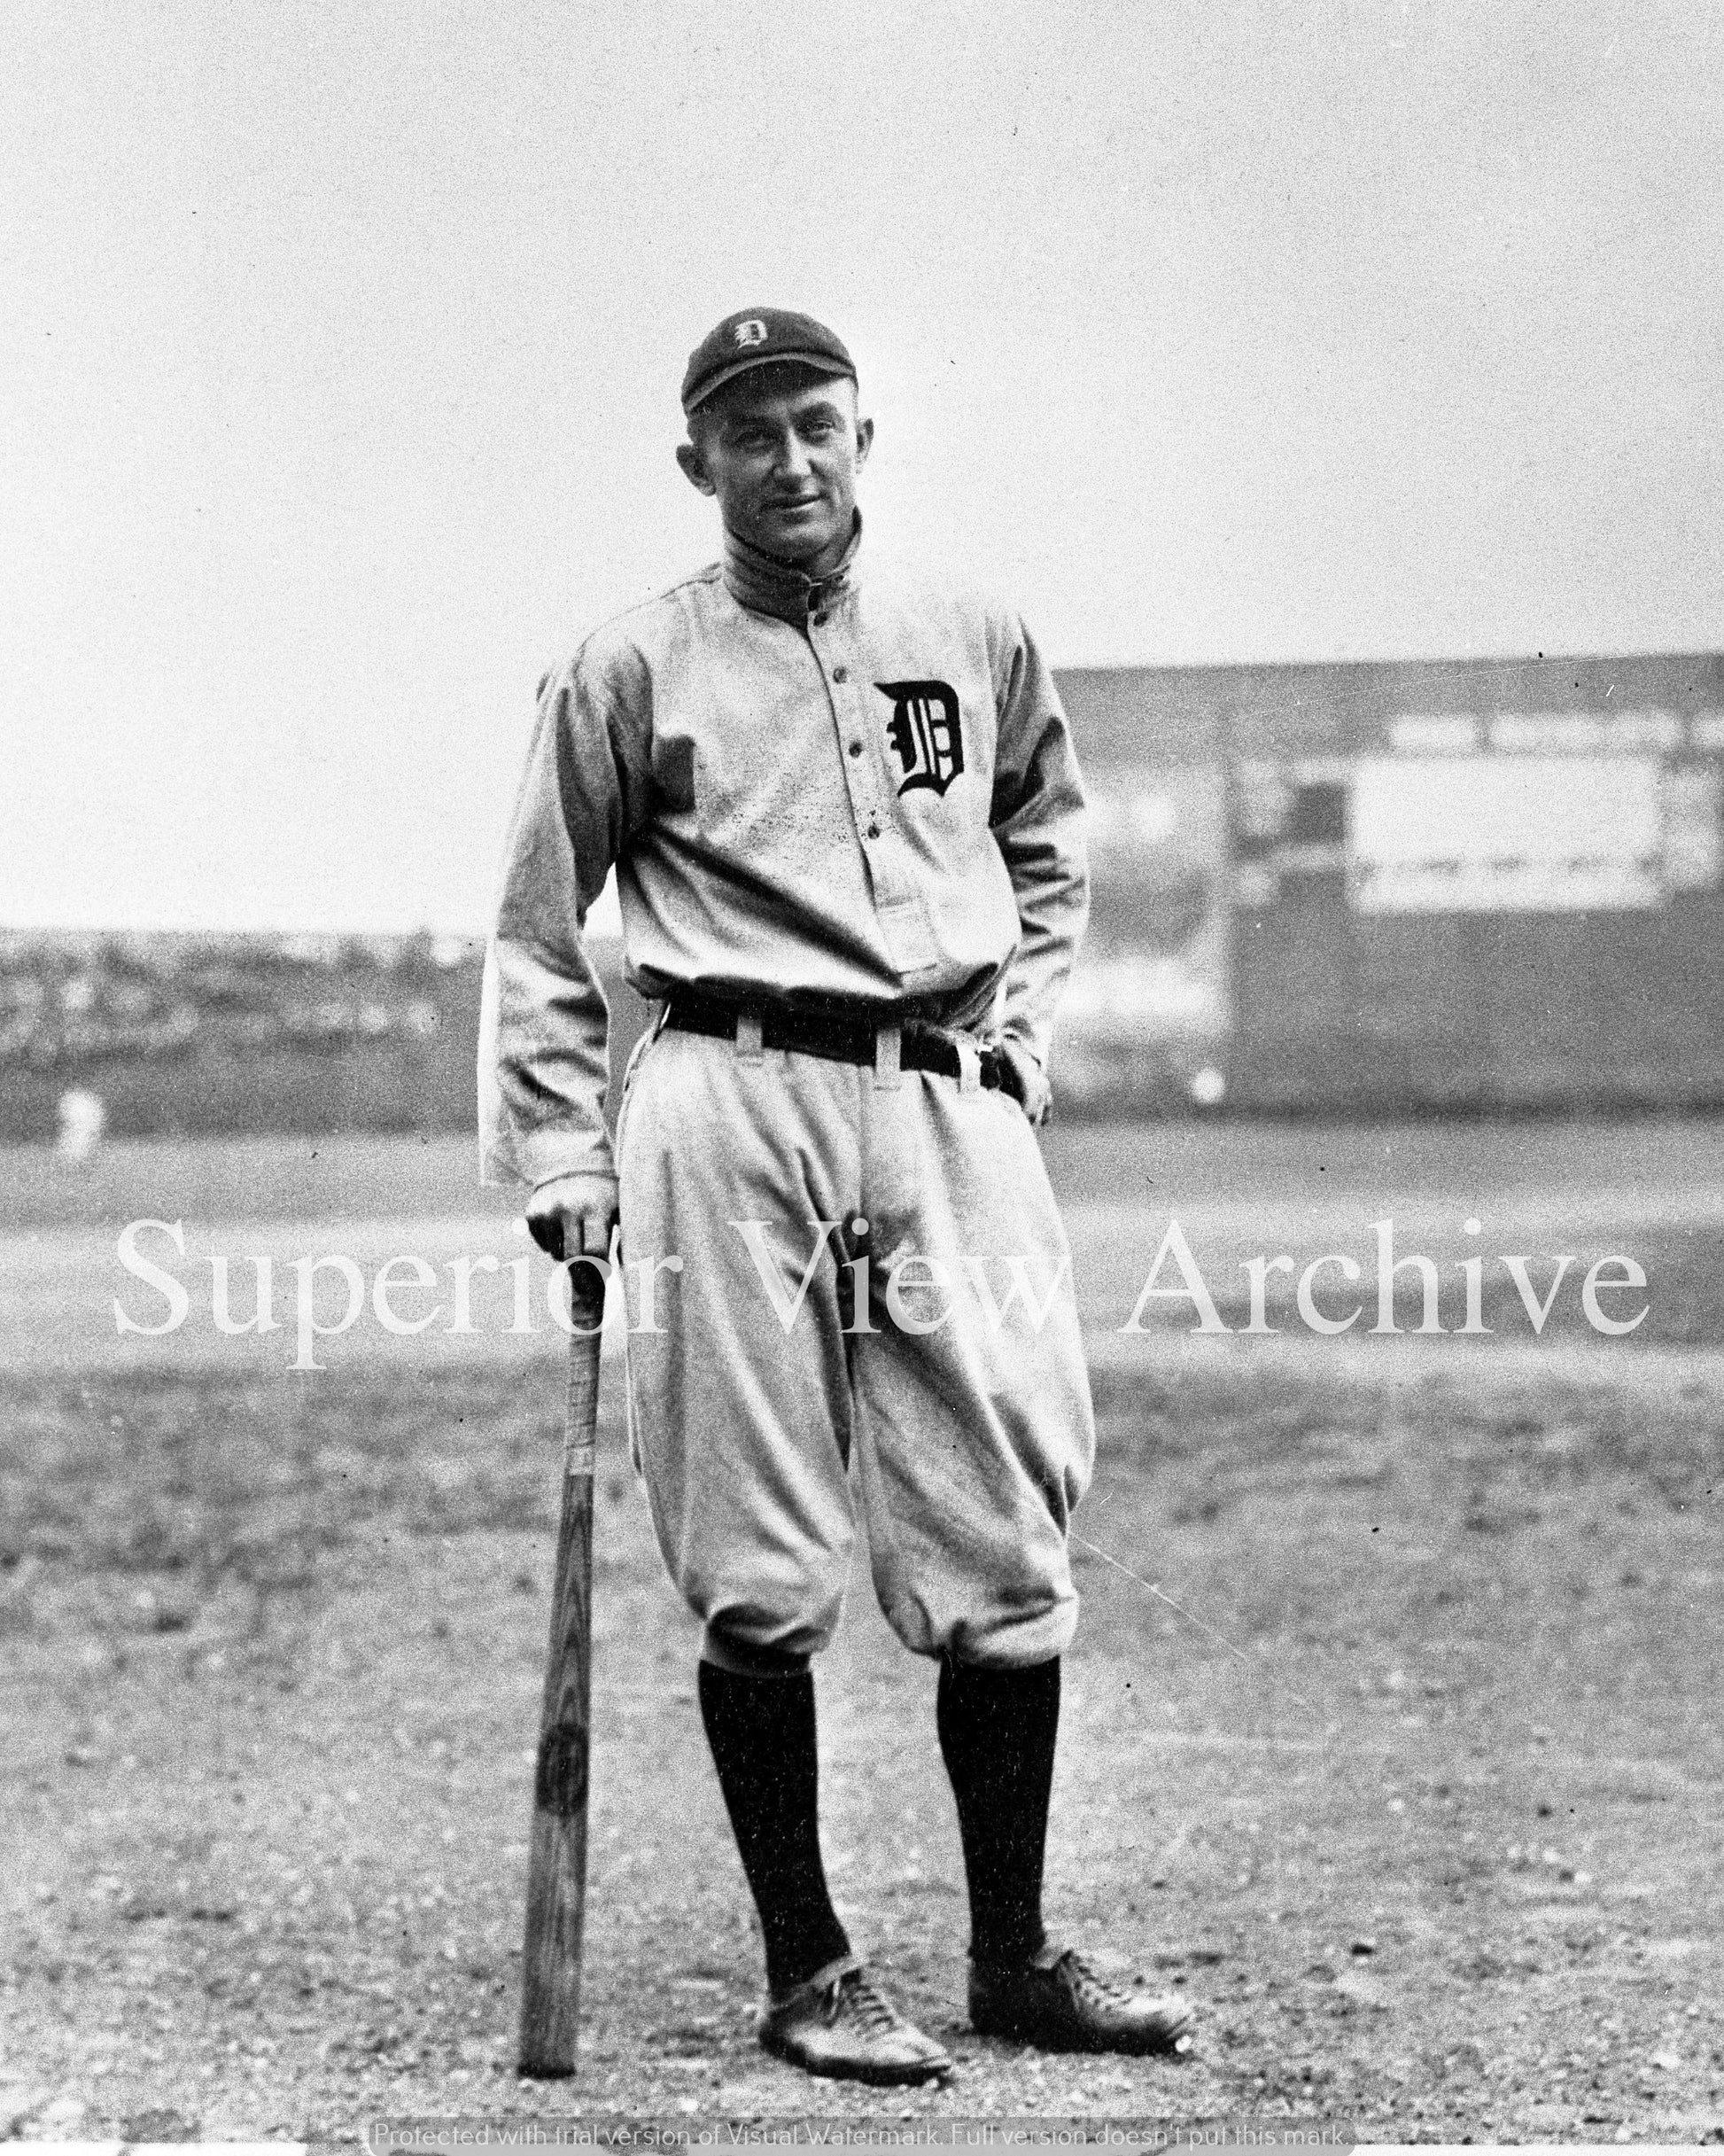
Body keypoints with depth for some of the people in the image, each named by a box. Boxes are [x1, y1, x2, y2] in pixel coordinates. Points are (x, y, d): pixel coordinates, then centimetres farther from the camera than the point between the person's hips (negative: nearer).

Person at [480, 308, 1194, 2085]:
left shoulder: (976, 640, 13)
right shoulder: (631, 671, 4)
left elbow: (1047, 845, 29)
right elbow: (537, 936, 7)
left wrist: (1023, 1021, 15)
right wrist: (563, 1156, 0)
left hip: (958, 1105, 3)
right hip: (730, 1106, -3)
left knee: (1006, 1555, 2)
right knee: (760, 1575, -2)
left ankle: (1013, 1957, 15)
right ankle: (806, 1972, 10)